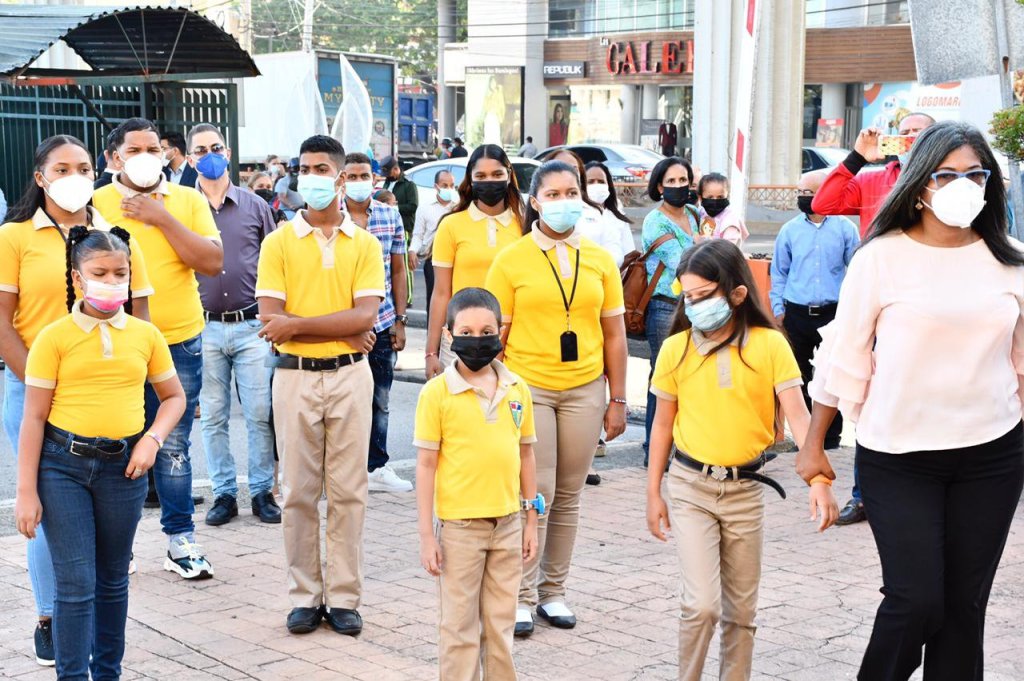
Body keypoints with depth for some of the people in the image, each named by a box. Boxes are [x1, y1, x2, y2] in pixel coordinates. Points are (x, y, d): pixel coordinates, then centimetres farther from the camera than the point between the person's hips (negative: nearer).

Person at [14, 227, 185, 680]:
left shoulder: (145, 336, 3)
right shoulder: (54, 338, -5)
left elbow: (174, 396, 15)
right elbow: (34, 417, -5)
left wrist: (152, 439, -3)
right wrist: (26, 492, -7)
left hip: (123, 466, 3)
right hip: (62, 464, -3)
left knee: (113, 578, 14)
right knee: (75, 582, -2)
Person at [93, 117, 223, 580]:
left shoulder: (189, 200, 5)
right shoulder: (95, 204, 1)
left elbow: (213, 263, -6)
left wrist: (162, 218, -11)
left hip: (179, 342, 1)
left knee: (174, 447, 6)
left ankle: (180, 538, 16)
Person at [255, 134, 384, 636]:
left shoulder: (365, 245, 3)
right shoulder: (278, 243, 1)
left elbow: (365, 316, -10)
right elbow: (270, 319, -9)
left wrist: (297, 323, -15)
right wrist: (344, 330, -11)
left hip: (350, 375, 1)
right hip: (295, 376, 0)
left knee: (348, 491, 5)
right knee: (299, 491, 5)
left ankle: (344, 598, 13)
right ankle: (304, 597, 15)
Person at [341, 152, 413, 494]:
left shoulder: (391, 216, 6)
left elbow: (397, 271, 11)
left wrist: (400, 320, 7)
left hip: (382, 323, 3)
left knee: (379, 400, 11)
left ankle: (377, 467, 22)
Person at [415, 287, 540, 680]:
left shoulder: (517, 389, 2)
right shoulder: (437, 392, -9)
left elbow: (526, 455, 10)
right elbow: (426, 463, -7)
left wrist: (531, 519, 10)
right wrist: (426, 534, -8)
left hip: (508, 523, 4)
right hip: (460, 526, -3)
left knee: (501, 623, 13)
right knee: (459, 625, 6)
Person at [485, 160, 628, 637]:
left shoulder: (599, 260, 7)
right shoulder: (511, 260, -1)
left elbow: (614, 334, 9)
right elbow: (495, 334, -1)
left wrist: (617, 400, 6)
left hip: (584, 390, 3)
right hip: (528, 387, -3)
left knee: (568, 495, 7)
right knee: (535, 493, -4)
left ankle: (554, 591, 19)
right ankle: (522, 597, 6)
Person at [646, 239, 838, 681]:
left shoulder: (770, 345, -7)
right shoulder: (676, 349, -4)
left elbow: (798, 415, -11)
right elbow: (664, 424, 4)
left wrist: (818, 479, -23)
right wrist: (653, 493, 6)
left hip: (745, 489, 1)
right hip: (691, 487, -1)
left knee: (741, 609, 11)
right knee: (701, 605, -10)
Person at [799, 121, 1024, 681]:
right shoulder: (882, 257, -5)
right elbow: (843, 359, -1)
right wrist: (813, 446, 2)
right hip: (899, 458, -3)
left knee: (965, 605, 7)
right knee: (916, 600, -8)